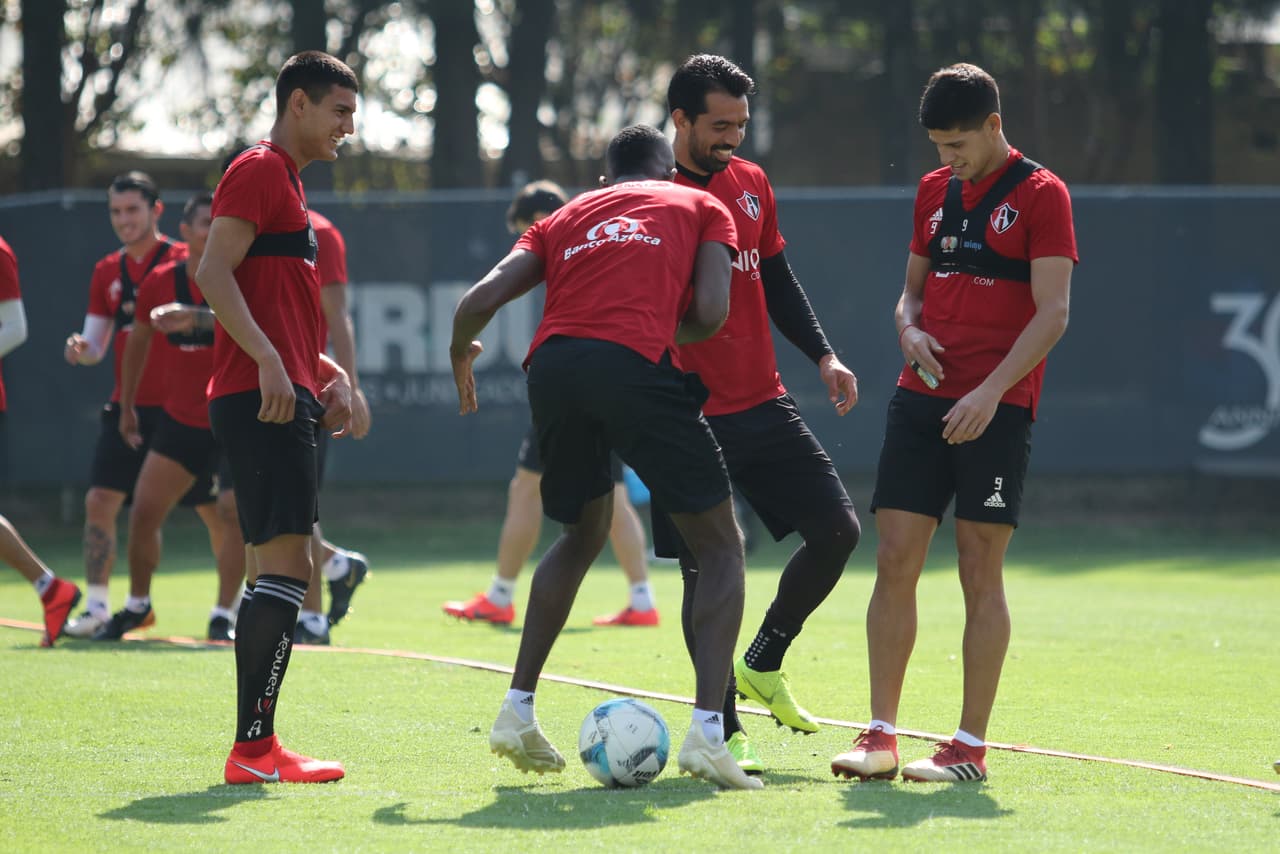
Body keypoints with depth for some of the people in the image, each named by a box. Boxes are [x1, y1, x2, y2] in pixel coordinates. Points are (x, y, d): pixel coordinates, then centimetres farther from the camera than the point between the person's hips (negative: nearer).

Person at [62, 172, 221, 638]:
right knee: (99, 501, -6)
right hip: (127, 406, 5)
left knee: (214, 508, 1)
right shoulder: (107, 272, 11)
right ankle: (97, 606, -1)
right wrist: (81, 350, -9)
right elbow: (96, 344, 13)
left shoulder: (185, 262, -5)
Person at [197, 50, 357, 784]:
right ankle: (253, 748, -14)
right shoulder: (259, 172, -6)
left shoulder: (286, 181, 24)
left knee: (284, 571, 9)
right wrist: (268, 360, -26)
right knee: (284, 566, -13)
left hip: (287, 398, 10)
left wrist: (328, 370, 19)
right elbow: (213, 272, -18)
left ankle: (257, 749, 11)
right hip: (263, 399, -10)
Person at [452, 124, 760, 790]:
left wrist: (459, 355, 37)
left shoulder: (567, 216, 29)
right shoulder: (702, 207, 22)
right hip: (635, 365, -4)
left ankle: (517, 709, 24)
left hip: (553, 364, 4)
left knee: (582, 535, 29)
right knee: (720, 546, 9)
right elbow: (710, 312, 5)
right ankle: (706, 732, -7)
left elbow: (479, 301, 17)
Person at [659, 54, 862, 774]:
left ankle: (763, 664, 22)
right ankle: (726, 732, 7)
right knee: (706, 571, -4)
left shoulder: (752, 184, 11)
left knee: (839, 530, 2)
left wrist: (823, 355, 11)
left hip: (764, 403, 6)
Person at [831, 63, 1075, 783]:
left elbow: (1053, 312, -10)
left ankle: (970, 746, 3)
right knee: (895, 562, -1)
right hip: (922, 399, 5)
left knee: (981, 572, -3)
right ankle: (881, 737, 4)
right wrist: (910, 329, -1)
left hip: (996, 408, -5)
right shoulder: (935, 190, 14)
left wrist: (990, 392, -19)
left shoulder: (1040, 194, -5)